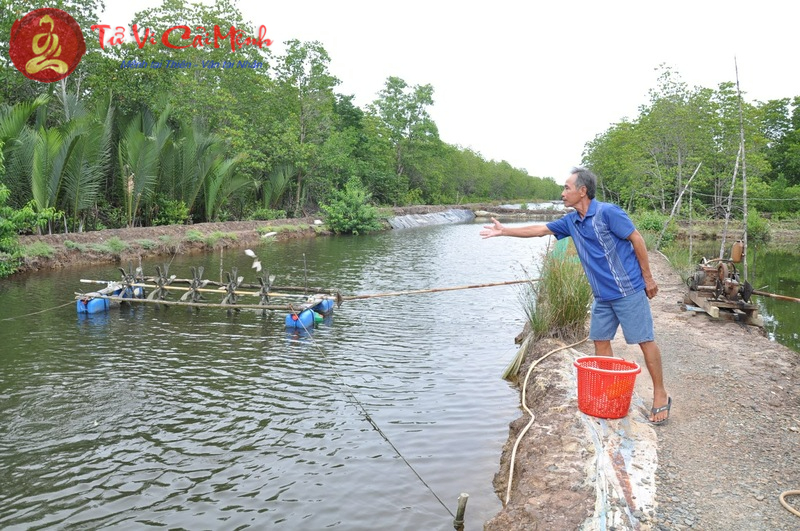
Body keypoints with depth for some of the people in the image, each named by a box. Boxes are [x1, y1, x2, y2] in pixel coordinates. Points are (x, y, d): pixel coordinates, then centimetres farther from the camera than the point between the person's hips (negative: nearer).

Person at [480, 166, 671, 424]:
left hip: (629, 291, -8)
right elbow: (540, 229, 14)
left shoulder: (608, 212, -16)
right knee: (600, 340, 9)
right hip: (603, 295, 8)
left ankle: (660, 395, 10)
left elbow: (636, 239, -12)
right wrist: (504, 231, 14)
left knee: (644, 340, -1)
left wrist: (648, 278, -10)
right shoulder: (571, 221, 6)